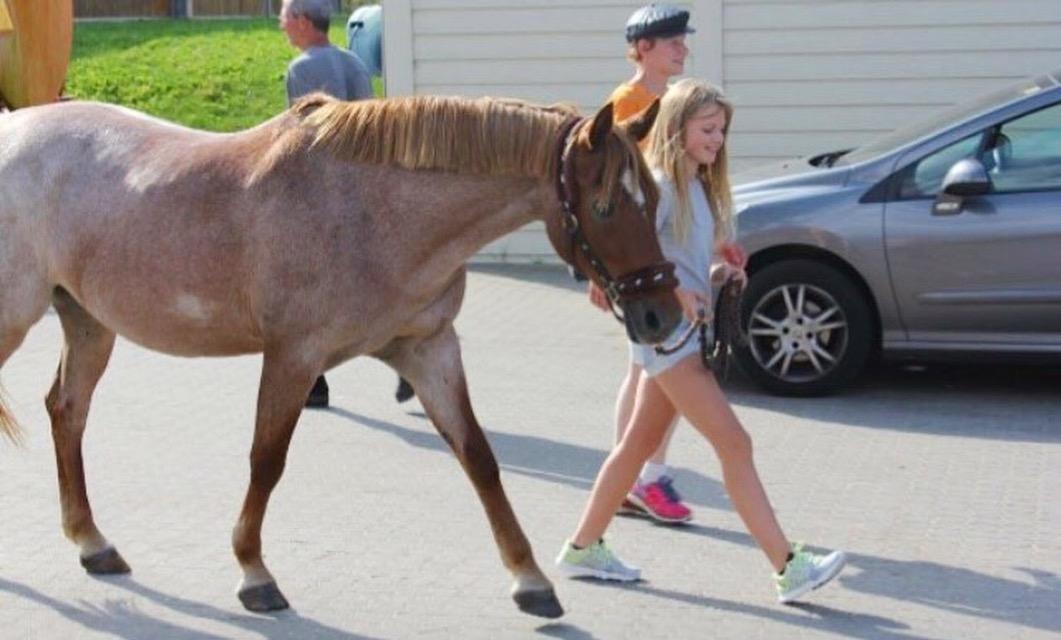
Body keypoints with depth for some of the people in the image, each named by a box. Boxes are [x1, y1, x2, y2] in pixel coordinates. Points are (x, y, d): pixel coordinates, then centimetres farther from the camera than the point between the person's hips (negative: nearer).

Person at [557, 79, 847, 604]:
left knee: (640, 443, 16)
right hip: (666, 333, -10)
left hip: (688, 331, 10)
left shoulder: (698, 187, 14)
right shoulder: (659, 186, -13)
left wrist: (716, 275, 6)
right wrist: (676, 294, -21)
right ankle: (789, 569, -13)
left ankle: (583, 549, 26)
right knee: (733, 444, -12)